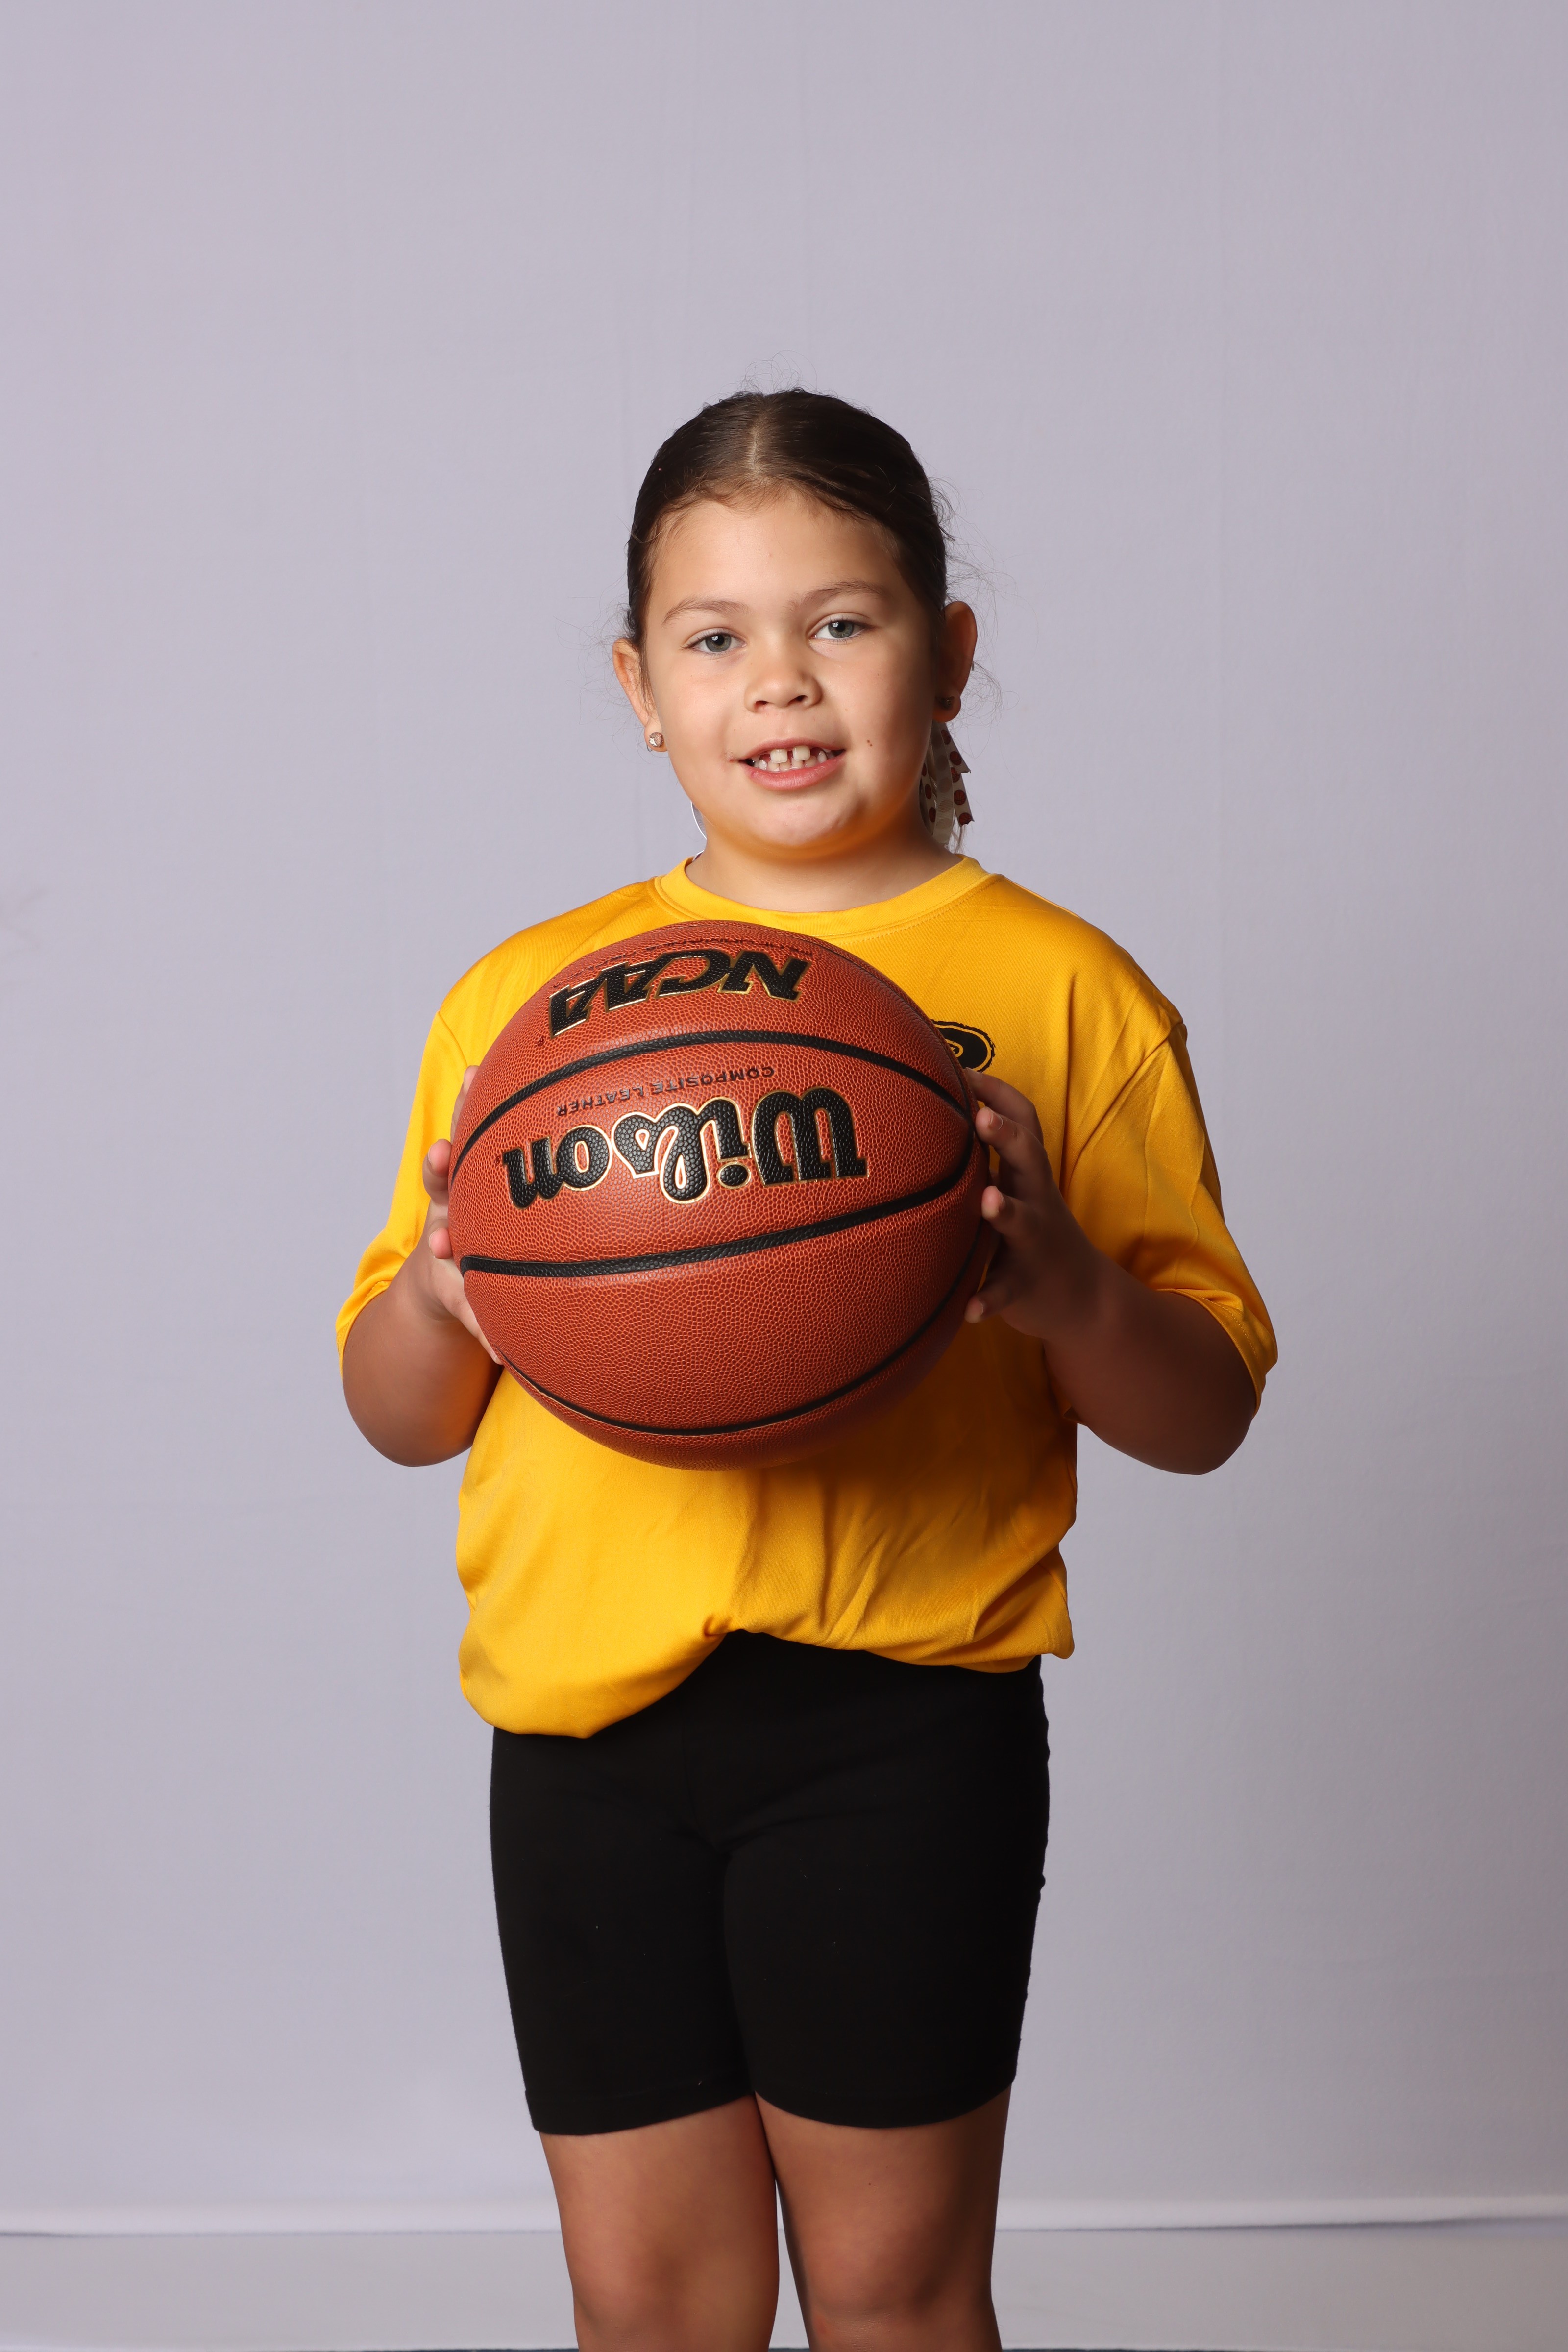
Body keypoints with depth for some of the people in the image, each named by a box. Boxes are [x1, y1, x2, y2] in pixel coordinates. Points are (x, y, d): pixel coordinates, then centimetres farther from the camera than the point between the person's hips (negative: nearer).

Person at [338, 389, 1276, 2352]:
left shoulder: (1057, 989, -1)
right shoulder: (527, 994, 6)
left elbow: (1207, 1415, 1)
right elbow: (399, 1416, 12)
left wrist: (1057, 1279, -19)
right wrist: (441, 1277, -10)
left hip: (903, 1726, -2)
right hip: (587, 1713, 3)